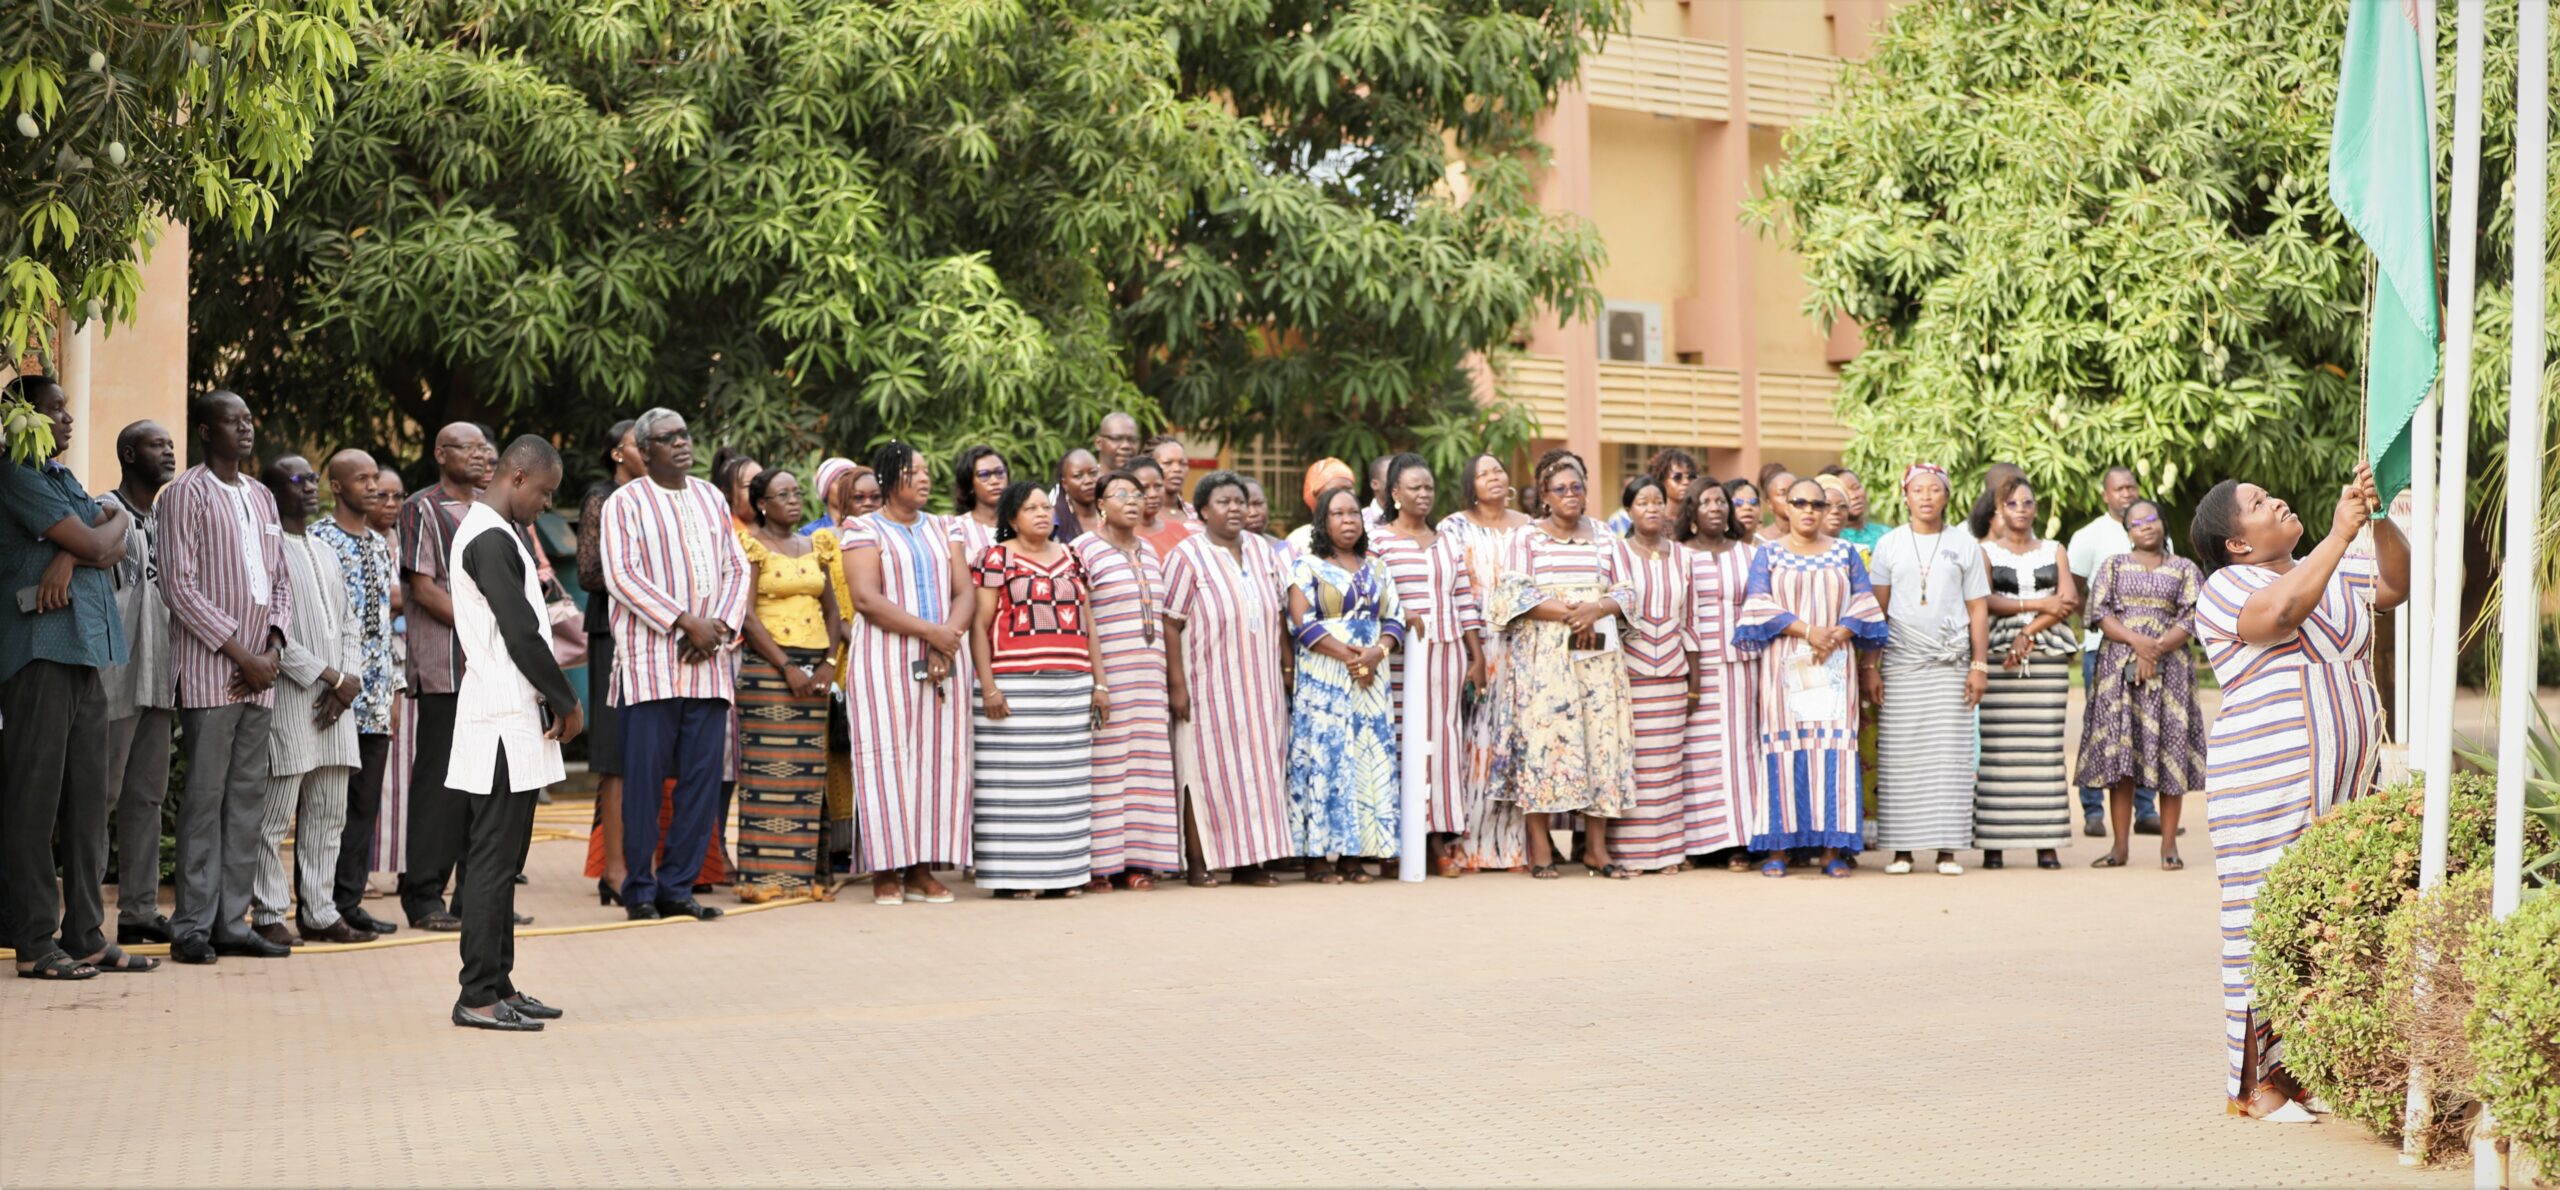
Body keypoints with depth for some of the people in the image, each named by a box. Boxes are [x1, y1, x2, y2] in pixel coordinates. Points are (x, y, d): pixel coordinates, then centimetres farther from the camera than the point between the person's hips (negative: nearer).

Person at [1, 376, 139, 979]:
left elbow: (114, 548, 9)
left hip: (87, 649, 9)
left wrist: (72, 555, -11)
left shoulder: (68, 481, 22)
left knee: (86, 797, 7)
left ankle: (85, 934, 11)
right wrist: (114, 521, 10)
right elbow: (94, 544, -12)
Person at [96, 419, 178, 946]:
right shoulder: (106, 512, -3)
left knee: (147, 795, 9)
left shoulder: (165, 522, 20)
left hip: (159, 680, 8)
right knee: (99, 792, -6)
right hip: (117, 679, -8)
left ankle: (139, 910, 12)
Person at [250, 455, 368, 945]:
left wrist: (351, 678, 1)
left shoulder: (326, 554, 20)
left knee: (329, 815, 9)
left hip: (335, 702, 8)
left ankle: (320, 913, 15)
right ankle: (268, 916, 1)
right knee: (275, 816, -5)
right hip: (287, 699, -8)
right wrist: (330, 676, -14)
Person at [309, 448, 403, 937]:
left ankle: (349, 901, 14)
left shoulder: (381, 545, 16)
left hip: (375, 698, 7)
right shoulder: (317, 543, -7)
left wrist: (393, 688, 13)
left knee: (366, 803, 8)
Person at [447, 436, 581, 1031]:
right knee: (494, 859, -8)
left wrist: (554, 700, 10)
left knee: (501, 858, 13)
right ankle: (478, 997, -7)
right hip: (506, 721, -11)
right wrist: (567, 702, -6)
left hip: (512, 719, 11)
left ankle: (497, 985, 18)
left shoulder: (490, 532, 19)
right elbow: (521, 634, -17)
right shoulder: (492, 540, -14)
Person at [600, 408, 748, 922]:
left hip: (708, 661, 5)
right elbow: (621, 576, -9)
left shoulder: (711, 498, 17)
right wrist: (686, 622, -15)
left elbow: (737, 568, 14)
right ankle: (639, 889, 5)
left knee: (704, 775, 2)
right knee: (645, 776, -4)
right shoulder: (626, 502, 1)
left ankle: (677, 886, 10)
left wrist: (720, 624, -4)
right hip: (650, 661, -5)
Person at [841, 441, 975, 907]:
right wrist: (930, 631, -17)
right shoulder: (865, 531, 1)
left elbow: (966, 593, 8)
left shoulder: (941, 529, 17)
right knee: (888, 758, -5)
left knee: (939, 758, 1)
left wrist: (949, 636, -11)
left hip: (944, 658, 5)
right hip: (885, 658, -5)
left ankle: (922, 871, 4)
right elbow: (866, 597, -12)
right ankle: (886, 872, -2)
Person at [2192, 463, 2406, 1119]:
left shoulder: (2334, 571, 17)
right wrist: (2340, 533, -21)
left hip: (2349, 789, 6)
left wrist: (2378, 518, -7)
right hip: (2270, 791, -6)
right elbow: (2281, 611, -23)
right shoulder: (2226, 589, -4)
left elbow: (2397, 584, 6)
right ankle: (2257, 1081, 0)